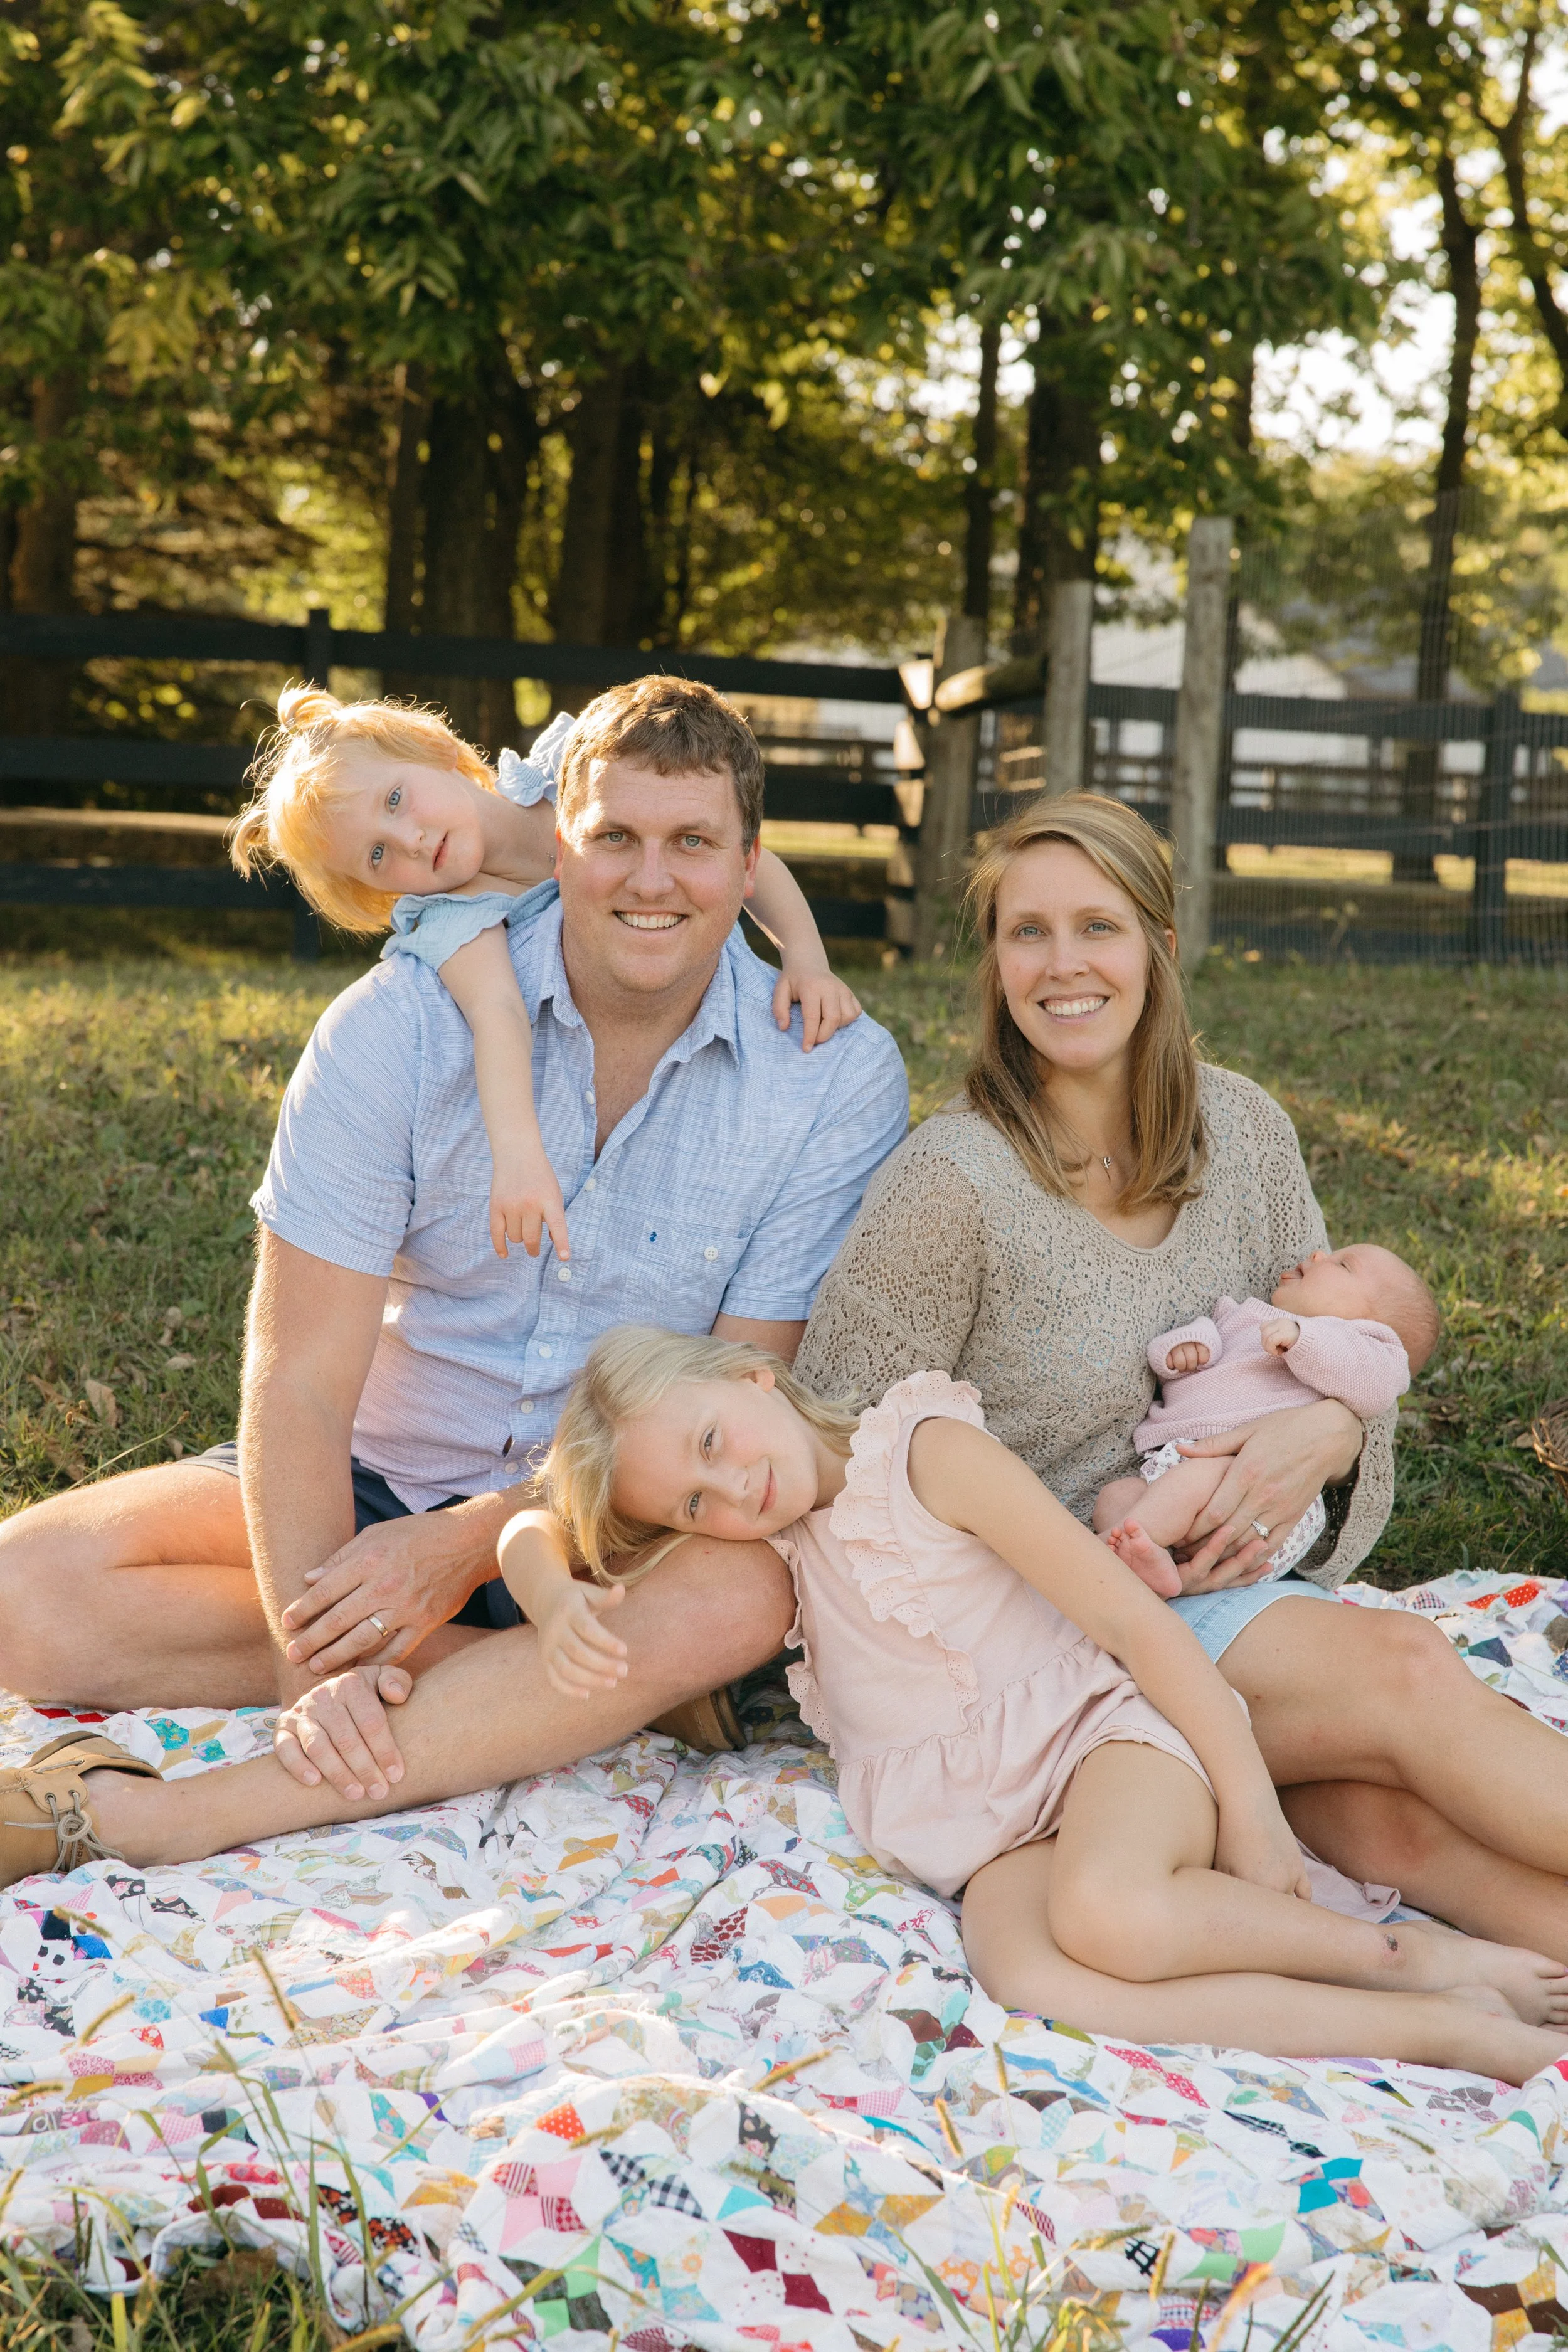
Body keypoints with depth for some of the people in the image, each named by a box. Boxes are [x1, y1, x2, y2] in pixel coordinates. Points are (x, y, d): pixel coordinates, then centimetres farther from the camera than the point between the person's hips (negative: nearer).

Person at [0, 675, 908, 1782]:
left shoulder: (840, 1075, -11)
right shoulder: (401, 1025, -12)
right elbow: (300, 1381, -15)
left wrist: (470, 1540, -22)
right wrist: (319, 1663, -30)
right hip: (378, 1480, 2)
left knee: (741, 1594, -37)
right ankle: (587, 1686, -20)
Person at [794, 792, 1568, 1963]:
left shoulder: (1243, 1129, 3)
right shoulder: (950, 1184, -15)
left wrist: (1330, 1428, -13)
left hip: (1212, 1581, 5)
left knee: (1391, 1817, -26)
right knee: (1410, 1673, -26)